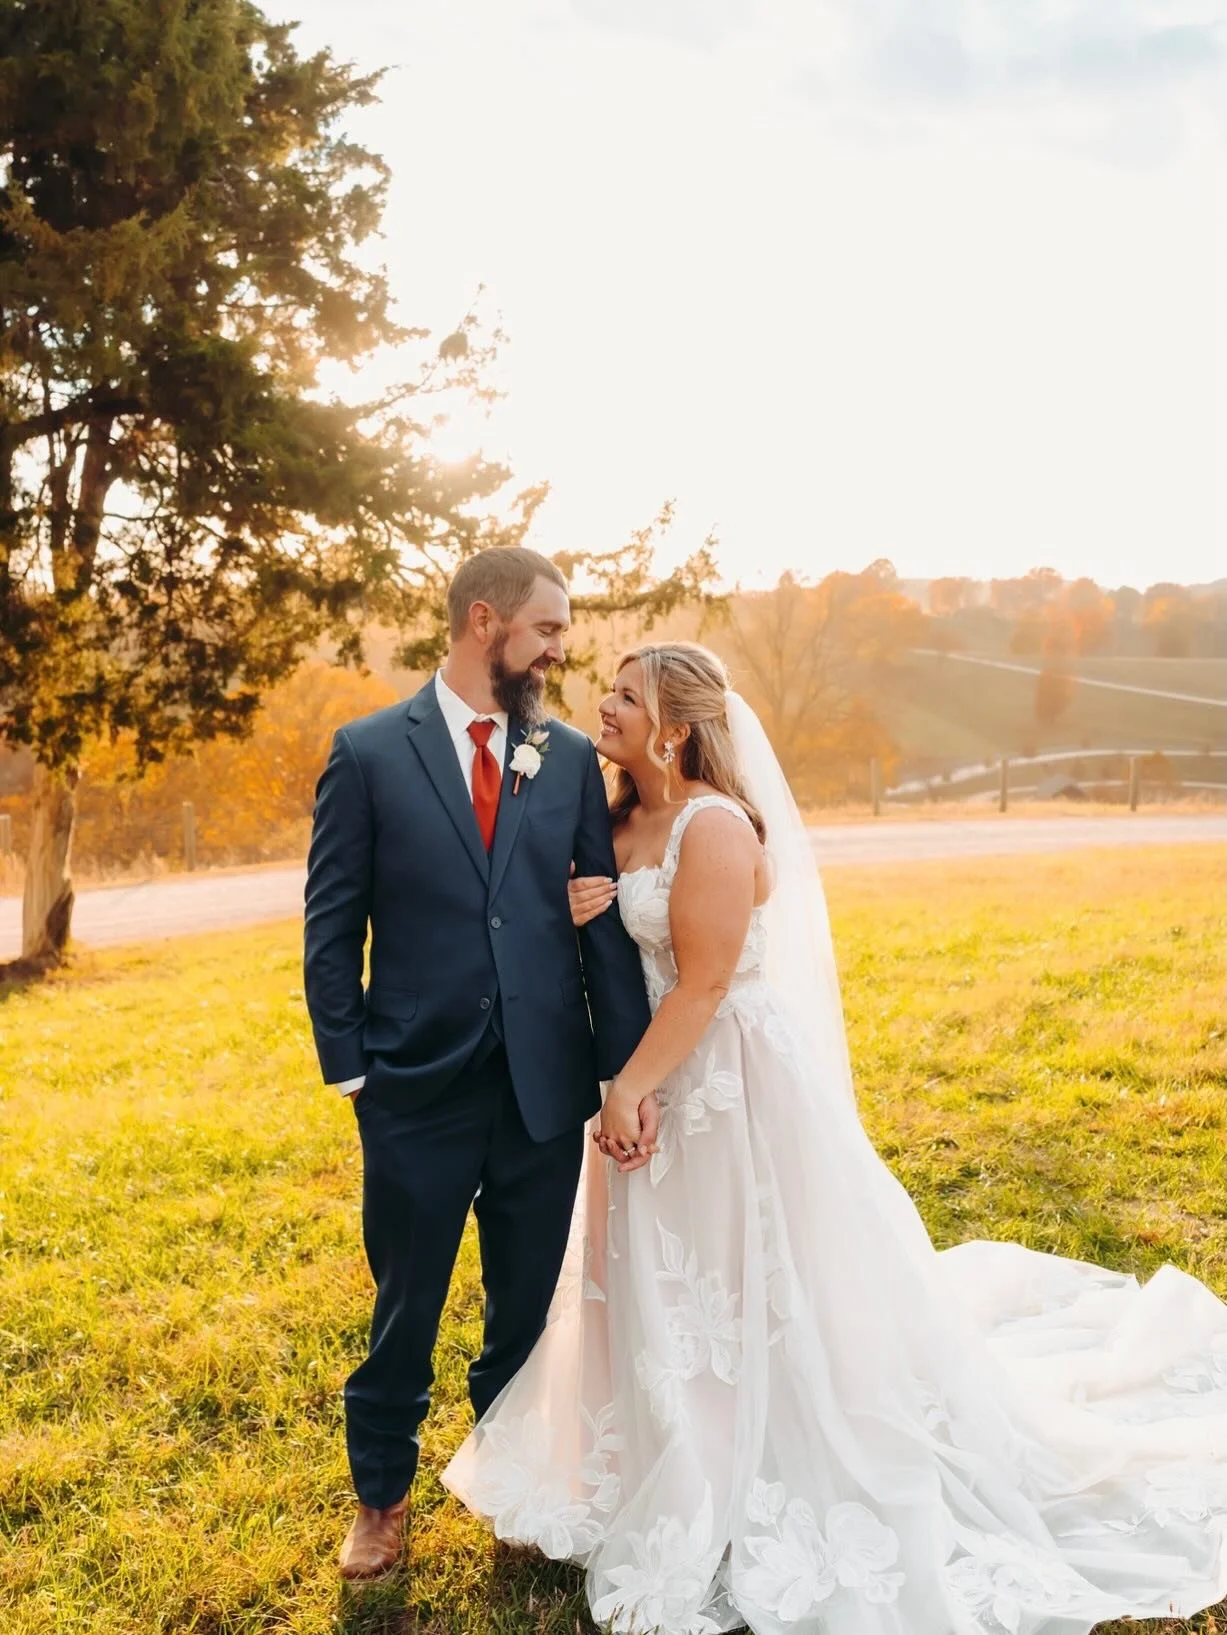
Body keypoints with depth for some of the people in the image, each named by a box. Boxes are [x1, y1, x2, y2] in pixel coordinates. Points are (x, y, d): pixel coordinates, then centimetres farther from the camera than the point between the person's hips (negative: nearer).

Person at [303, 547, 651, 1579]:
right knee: (404, 1310, 15)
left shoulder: (571, 757, 3)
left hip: (546, 1086, 2)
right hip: (418, 1088, -2)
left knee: (527, 1308, 17)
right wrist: (347, 1068, -5)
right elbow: (334, 924, -2)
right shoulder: (369, 751, -4)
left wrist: (627, 1066, -4)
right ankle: (382, 1496, 39)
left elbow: (605, 920, 0)